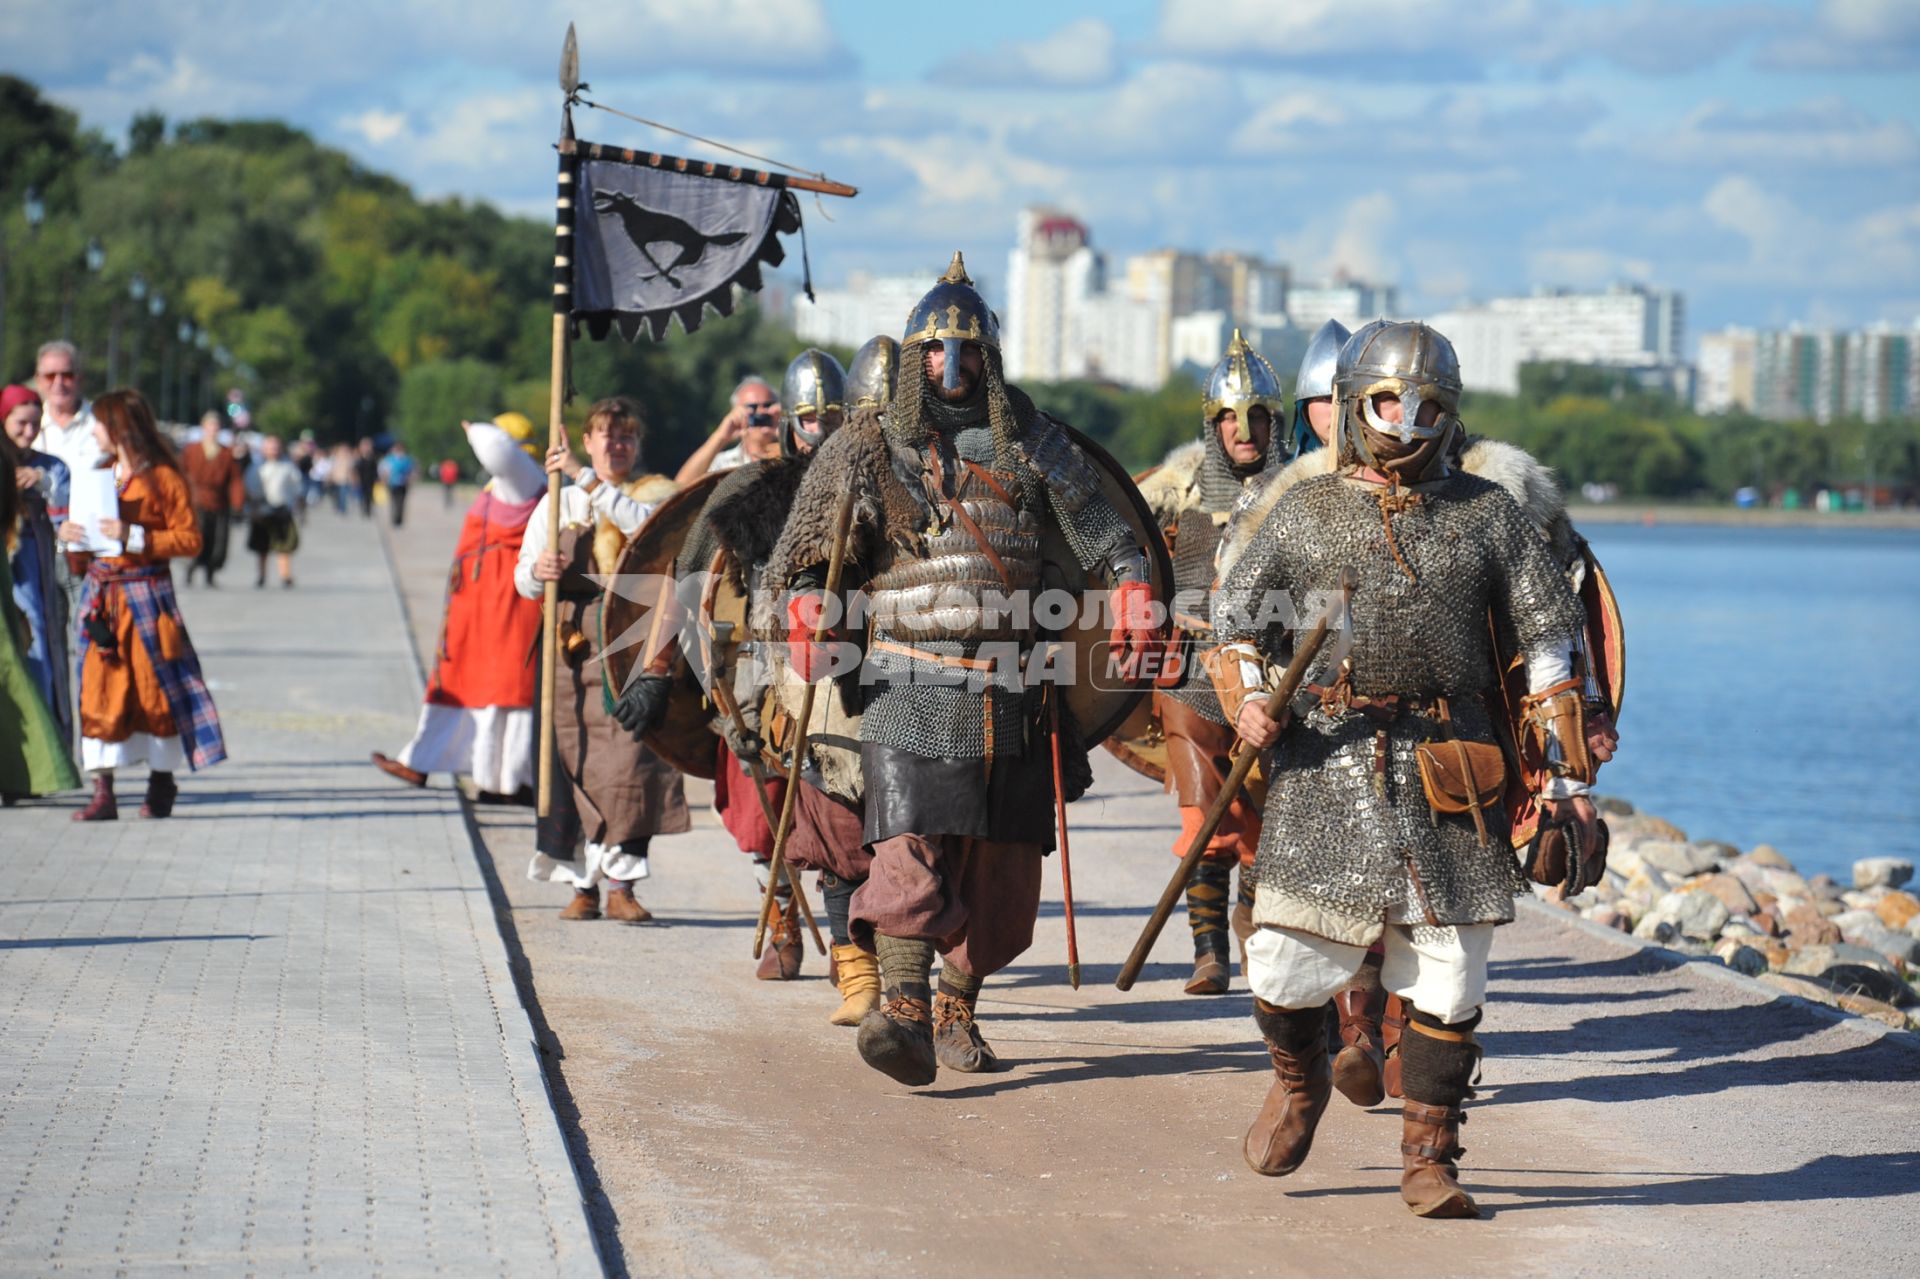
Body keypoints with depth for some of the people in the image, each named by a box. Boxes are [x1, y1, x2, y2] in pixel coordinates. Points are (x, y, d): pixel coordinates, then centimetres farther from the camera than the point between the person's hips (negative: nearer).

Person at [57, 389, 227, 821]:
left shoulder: (164, 478, -5)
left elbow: (190, 539, -9)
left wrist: (135, 537, -18)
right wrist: (69, 532, 3)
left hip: (146, 592, -5)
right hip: (101, 593, 5)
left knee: (154, 688, 1)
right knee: (99, 689, -2)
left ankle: (162, 783, 15)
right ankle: (102, 791, -4)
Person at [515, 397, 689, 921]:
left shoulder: (657, 492, 9)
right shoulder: (559, 502, 17)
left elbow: (644, 522, -15)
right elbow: (524, 577, 12)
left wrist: (584, 477, -19)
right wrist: (538, 572, -12)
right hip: (574, 649, 3)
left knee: (633, 764, -11)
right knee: (575, 765, 0)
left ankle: (622, 886, -7)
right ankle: (584, 885, 7)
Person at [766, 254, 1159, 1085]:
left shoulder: (1034, 445, 11)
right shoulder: (869, 453, 5)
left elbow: (1104, 532, 13)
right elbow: (803, 557, 5)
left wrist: (1132, 594, -3)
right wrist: (807, 614, -13)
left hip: (1009, 691, 3)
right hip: (910, 686, -3)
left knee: (999, 862, 6)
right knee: (911, 847, -18)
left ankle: (958, 1012, 20)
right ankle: (903, 1012, -28)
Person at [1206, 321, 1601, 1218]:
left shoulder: (1485, 513, 8)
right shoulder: (1307, 512, 9)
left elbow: (1549, 638, 10)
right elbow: (1234, 612, 18)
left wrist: (1566, 770, 5)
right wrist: (1248, 696, -1)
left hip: (1446, 766, 0)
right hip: (1328, 764, 0)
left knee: (1445, 975, -1)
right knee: (1289, 959, -3)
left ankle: (1429, 1161, 11)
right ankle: (1299, 1082, 29)